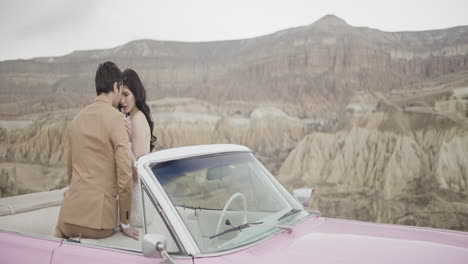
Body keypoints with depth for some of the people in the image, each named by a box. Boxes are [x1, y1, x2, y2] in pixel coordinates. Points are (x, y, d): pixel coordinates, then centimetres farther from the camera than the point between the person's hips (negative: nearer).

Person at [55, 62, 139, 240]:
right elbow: (124, 173, -13)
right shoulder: (114, 118, -8)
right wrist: (125, 223, -4)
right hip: (98, 217, -5)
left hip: (70, 216, 6)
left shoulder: (78, 118, 13)